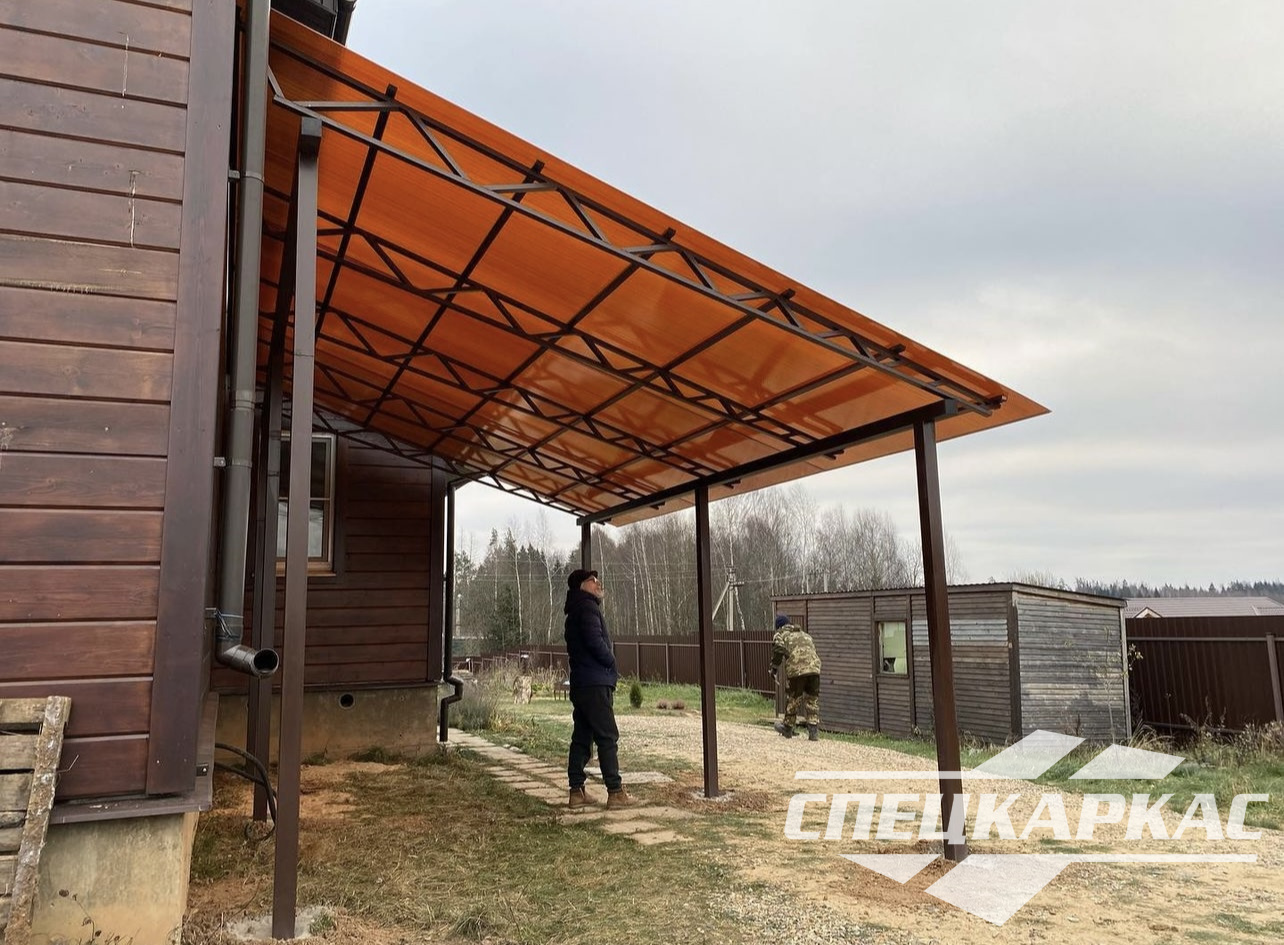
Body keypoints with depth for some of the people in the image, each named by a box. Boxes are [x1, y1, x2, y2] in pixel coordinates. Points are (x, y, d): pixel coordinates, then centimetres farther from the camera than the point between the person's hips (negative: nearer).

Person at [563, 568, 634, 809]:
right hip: (596, 683, -9)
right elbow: (595, 641, -21)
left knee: (581, 737, 10)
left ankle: (577, 791, 12)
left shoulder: (575, 611, 21)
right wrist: (611, 662, -6)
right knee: (608, 737, -6)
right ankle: (615, 792, -5)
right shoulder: (588, 607, -9)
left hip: (580, 684, 9)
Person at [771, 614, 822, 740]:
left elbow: (778, 650, 0)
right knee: (812, 699, 11)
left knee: (793, 699, 10)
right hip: (814, 668, 4)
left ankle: (788, 728, 25)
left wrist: (774, 668, 10)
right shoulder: (805, 634, 33)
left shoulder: (780, 634, 16)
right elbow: (813, 648, 26)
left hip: (796, 669, -4)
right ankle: (814, 731, 4)